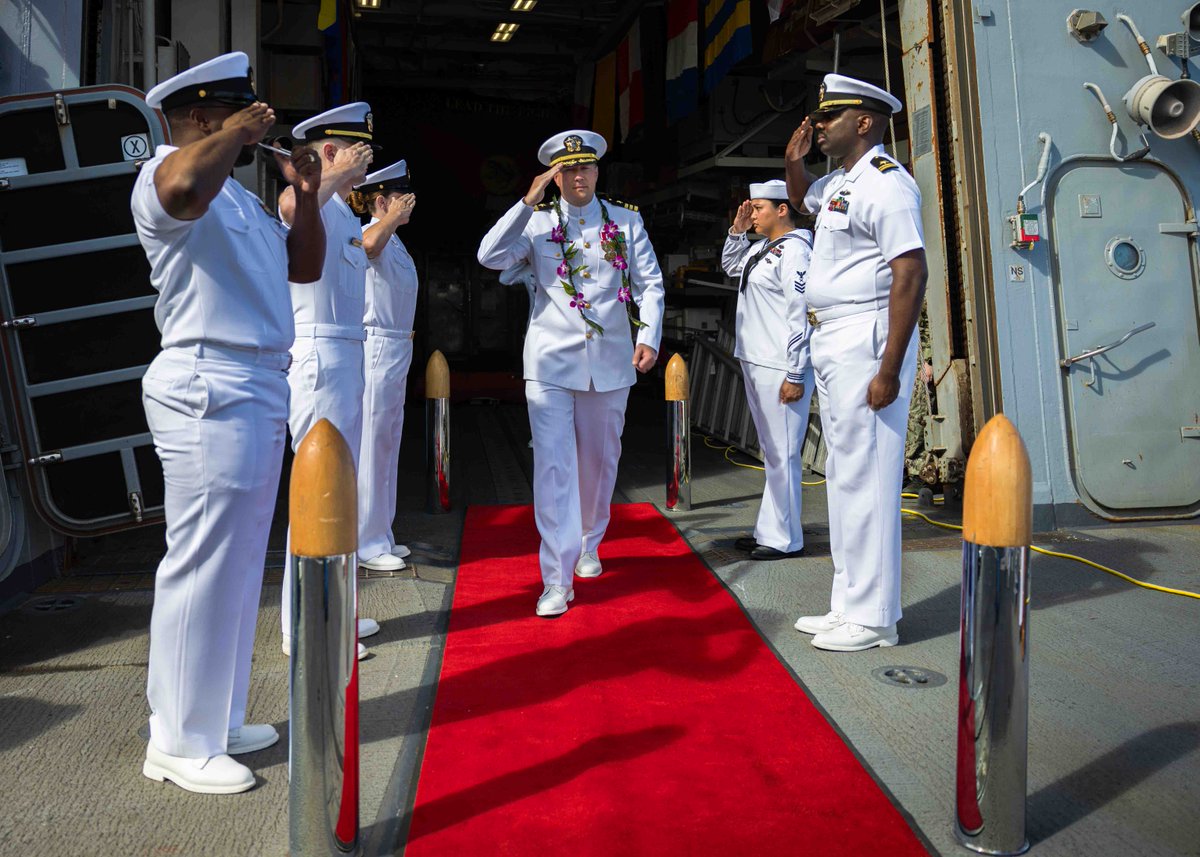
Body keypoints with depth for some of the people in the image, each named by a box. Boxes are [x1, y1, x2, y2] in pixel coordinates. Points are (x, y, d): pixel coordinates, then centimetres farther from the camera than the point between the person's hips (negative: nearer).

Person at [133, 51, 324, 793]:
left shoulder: (241, 196, 23)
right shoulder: (167, 172, -7)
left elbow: (305, 267, 24)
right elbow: (184, 187, -33)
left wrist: (306, 196, 12)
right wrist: (240, 132, -16)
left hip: (260, 391, 10)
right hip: (209, 392, -10)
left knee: (241, 566, 15)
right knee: (204, 567, -5)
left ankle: (218, 721, 28)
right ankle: (179, 743, 9)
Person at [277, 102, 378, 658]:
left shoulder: (343, 212, 19)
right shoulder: (317, 205, -13)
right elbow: (293, 204, -38)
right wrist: (339, 172, -26)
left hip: (346, 356, 11)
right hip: (320, 356, -11)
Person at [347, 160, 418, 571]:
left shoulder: (393, 240, 16)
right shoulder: (374, 234, -14)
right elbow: (369, 244, -42)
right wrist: (394, 215, -32)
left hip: (396, 349, 10)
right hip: (377, 348, -10)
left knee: (388, 443, 15)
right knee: (371, 445, -3)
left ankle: (380, 536, 25)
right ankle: (368, 543, 6)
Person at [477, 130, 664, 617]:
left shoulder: (627, 221, 9)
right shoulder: (536, 223, 6)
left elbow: (649, 283, 6)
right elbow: (490, 257, -9)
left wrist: (649, 337, -8)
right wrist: (528, 202, -11)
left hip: (610, 360, 2)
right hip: (551, 359, -2)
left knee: (600, 459, 13)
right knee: (553, 464, -9)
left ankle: (588, 545, 37)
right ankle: (557, 580, -5)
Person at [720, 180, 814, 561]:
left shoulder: (794, 249, -12)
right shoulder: (761, 248, 15)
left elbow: (800, 315, -18)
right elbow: (730, 265, 35)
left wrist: (795, 375, -20)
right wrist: (737, 229, 18)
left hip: (780, 369, -10)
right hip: (754, 363, 10)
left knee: (782, 454, -5)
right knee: (771, 453, 15)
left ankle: (784, 540, 2)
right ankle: (769, 531, 24)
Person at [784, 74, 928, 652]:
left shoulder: (885, 182, -12)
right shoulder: (840, 182, 18)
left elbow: (911, 275, -20)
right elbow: (802, 198, 42)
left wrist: (889, 370, -24)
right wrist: (793, 161, 20)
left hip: (865, 343, -10)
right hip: (832, 345, 10)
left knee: (865, 478, -7)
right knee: (843, 477, 12)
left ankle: (873, 617, 4)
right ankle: (850, 604, 22)